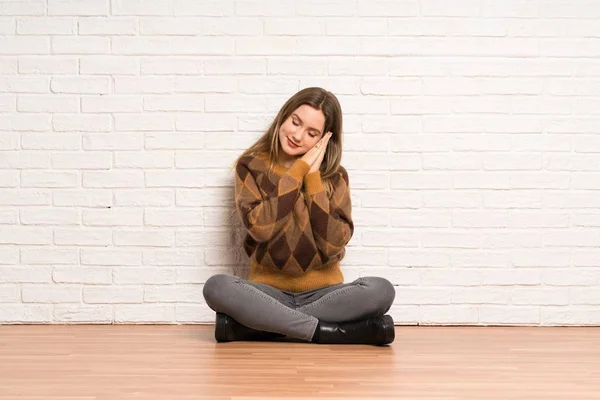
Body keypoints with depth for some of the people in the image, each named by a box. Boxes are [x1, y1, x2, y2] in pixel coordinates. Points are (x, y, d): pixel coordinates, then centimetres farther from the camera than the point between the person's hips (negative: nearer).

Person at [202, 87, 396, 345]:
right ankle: (329, 331, -26)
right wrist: (299, 170, -13)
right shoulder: (251, 166, 0)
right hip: (269, 292, -1)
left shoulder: (334, 176, 2)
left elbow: (333, 244, -11)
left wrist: (313, 176, -11)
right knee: (216, 287, -31)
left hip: (323, 294, 1)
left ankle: (266, 324, -22)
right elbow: (260, 227, -16)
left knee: (381, 290, -28)